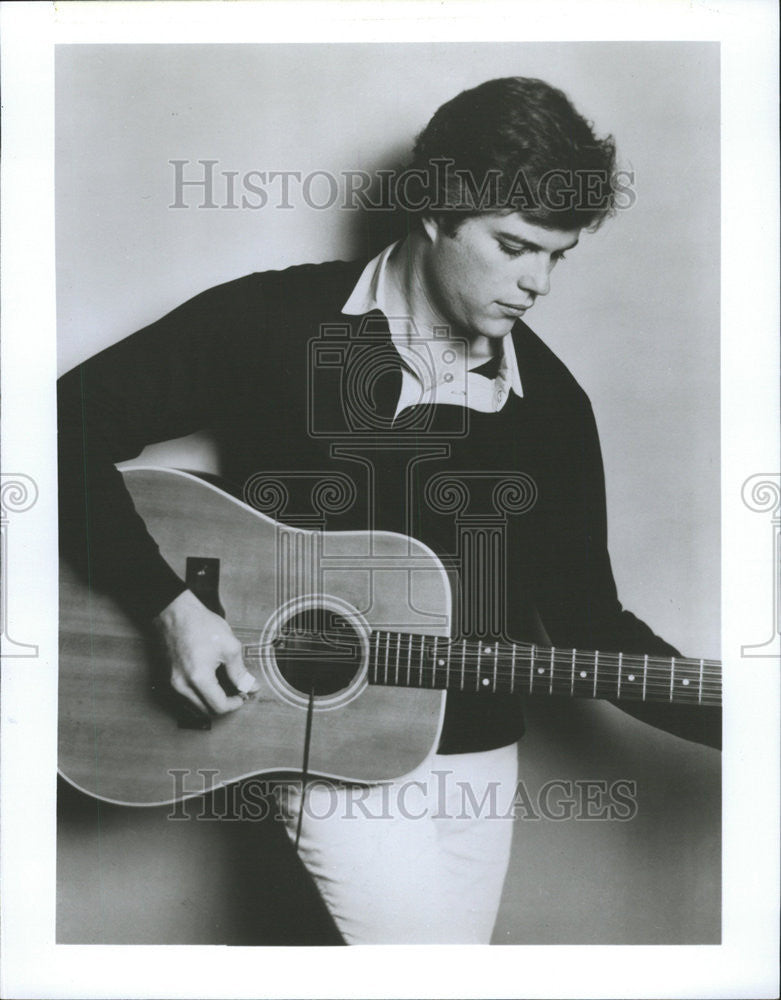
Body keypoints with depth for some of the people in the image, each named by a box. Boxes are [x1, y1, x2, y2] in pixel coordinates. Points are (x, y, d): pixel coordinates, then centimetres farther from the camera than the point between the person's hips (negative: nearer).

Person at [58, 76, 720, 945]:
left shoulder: (553, 403, 0)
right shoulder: (274, 324, -10)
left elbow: (585, 619, 4)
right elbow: (70, 425, -10)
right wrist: (170, 607, -19)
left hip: (477, 753, 5)